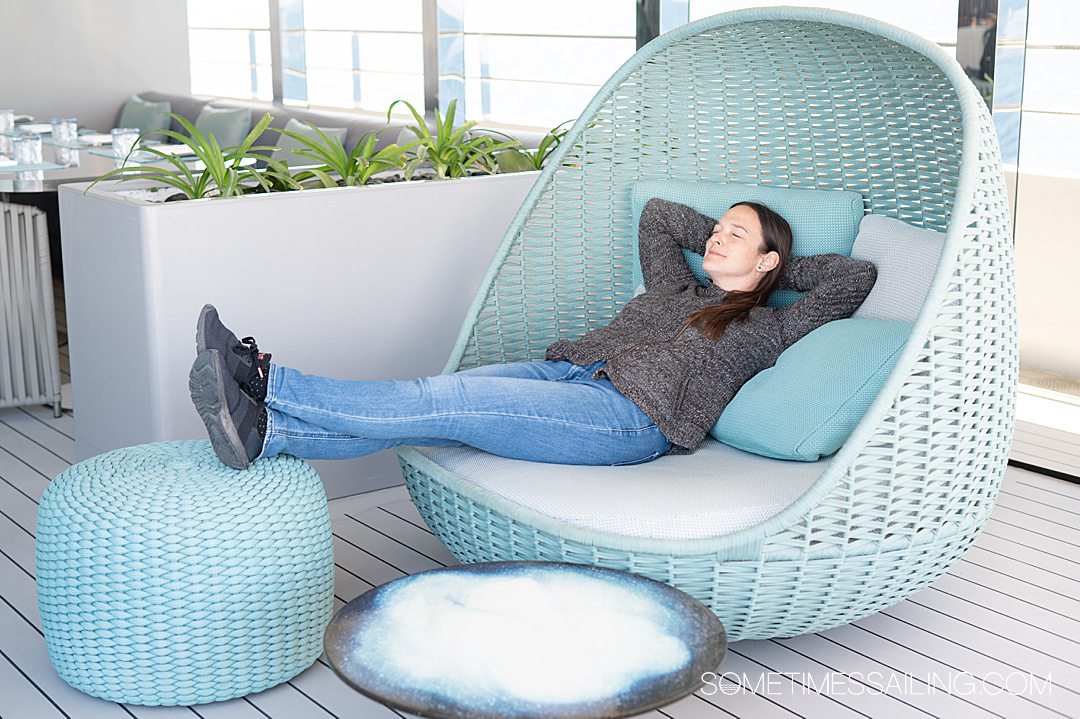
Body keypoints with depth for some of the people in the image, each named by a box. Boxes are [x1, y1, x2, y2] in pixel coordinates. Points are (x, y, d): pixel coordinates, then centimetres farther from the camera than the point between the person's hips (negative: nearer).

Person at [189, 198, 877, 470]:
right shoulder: (677, 287, 31)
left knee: (443, 402, -25)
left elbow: (858, 276, 9)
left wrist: (781, 263, 20)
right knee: (434, 400, -20)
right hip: (568, 372, 7)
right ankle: (265, 429, -34)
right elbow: (658, 214, 40)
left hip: (629, 418, -7)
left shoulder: (768, 328, 13)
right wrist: (719, 238, 37)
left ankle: (269, 385, -32)